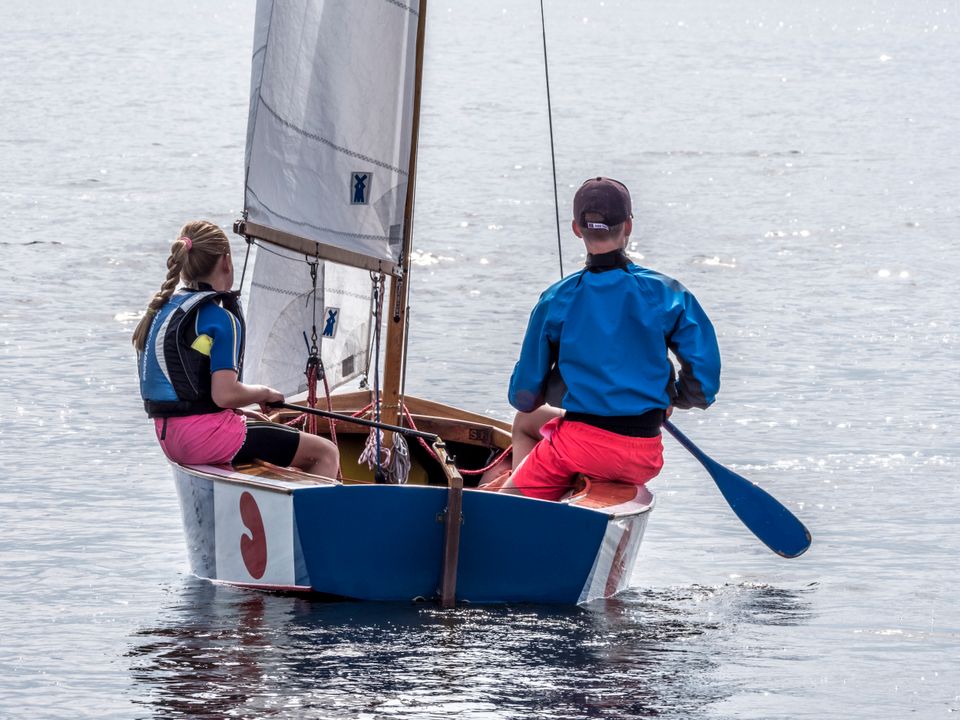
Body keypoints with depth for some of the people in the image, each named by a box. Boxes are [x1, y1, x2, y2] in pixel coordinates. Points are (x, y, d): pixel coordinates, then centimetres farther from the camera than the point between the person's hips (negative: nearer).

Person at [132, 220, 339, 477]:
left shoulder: (162, 308, 12)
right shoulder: (221, 320, -15)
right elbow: (225, 395, -22)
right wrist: (263, 393, -2)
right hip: (207, 433, -10)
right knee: (326, 453, -3)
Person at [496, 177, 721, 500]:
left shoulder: (555, 301, -4)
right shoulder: (667, 294, -3)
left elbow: (524, 397, 2)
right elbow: (703, 386, -4)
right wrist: (669, 398, 18)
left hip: (581, 446, -4)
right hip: (644, 459, 4)